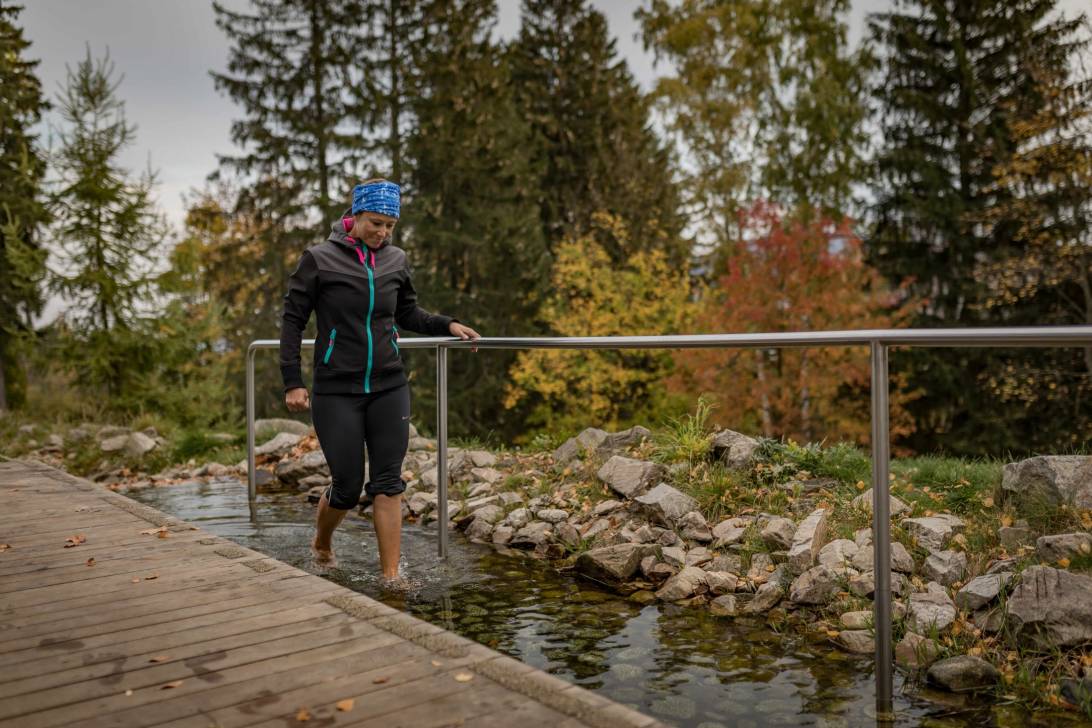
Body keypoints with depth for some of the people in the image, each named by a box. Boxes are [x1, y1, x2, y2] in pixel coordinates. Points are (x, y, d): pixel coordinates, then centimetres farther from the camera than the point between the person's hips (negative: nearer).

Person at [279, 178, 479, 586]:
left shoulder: (396, 261, 7)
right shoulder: (319, 259, -4)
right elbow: (293, 320, -1)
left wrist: (446, 325, 4)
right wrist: (292, 382, -6)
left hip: (389, 388, 3)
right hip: (337, 392, -3)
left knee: (388, 482, 0)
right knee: (347, 486, 2)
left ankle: (391, 575, 7)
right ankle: (321, 545, 34)